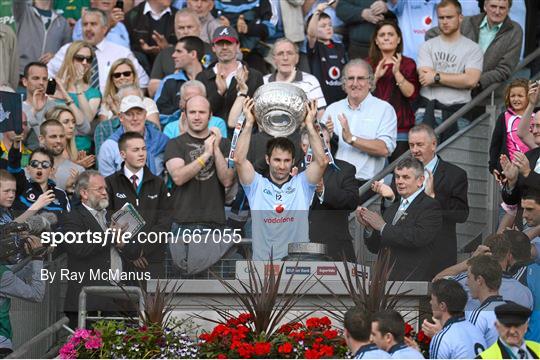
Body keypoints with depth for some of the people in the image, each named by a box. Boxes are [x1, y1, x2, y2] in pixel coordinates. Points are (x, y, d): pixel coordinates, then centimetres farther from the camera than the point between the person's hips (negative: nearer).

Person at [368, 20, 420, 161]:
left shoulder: (408, 64, 8)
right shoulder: (369, 64, 15)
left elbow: (411, 94, -4)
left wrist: (397, 73, -15)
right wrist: (376, 76, -9)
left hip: (400, 129, -2)